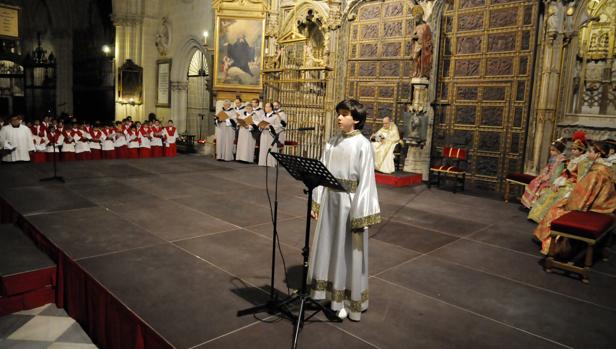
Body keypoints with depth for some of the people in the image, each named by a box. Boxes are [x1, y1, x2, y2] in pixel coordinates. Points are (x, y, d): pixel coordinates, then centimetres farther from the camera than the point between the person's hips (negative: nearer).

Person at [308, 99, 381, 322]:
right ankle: (330, 292, 32)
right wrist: (316, 202, 7)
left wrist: (361, 213, -15)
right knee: (328, 246, 14)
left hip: (349, 201, -6)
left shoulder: (363, 145, -11)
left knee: (348, 251, 6)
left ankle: (347, 300, 21)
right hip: (330, 199, 6)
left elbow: (366, 180, -13)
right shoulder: (332, 143, 6)